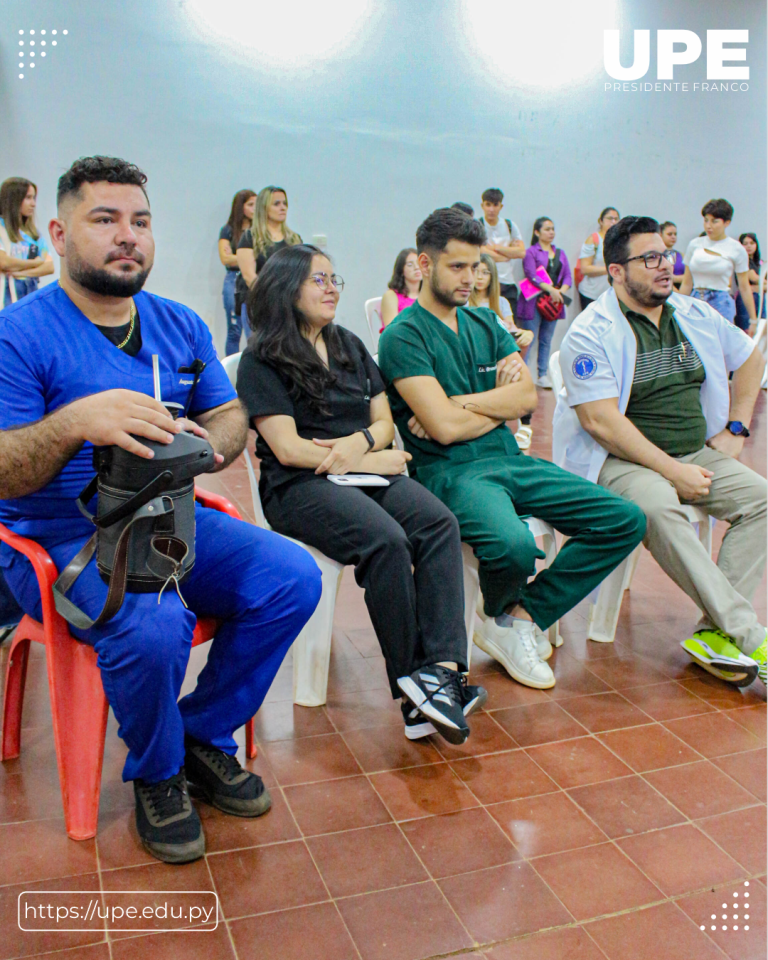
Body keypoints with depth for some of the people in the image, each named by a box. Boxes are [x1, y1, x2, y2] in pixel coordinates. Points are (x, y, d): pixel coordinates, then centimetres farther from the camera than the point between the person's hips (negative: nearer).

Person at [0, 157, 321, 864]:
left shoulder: (181, 325, 10)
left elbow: (231, 418, 10)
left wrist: (208, 442, -15)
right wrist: (75, 422, -35)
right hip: (62, 540, -5)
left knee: (293, 577, -15)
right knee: (153, 627, -34)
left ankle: (207, 735, 8)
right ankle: (156, 775, 1)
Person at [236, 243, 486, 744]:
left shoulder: (351, 347, 22)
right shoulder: (262, 360, 2)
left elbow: (384, 421, 18)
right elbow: (288, 449, -7)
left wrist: (360, 441, -7)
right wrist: (373, 460, -7)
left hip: (367, 471, 6)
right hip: (301, 484, -5)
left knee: (440, 523, -25)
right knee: (387, 541, -33)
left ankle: (443, 667, -34)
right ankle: (414, 690, -23)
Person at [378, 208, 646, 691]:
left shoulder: (485, 322, 17)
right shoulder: (403, 337, -5)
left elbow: (529, 396, 3)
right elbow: (445, 428, -17)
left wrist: (460, 403, -9)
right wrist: (501, 406, -1)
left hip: (510, 460, 7)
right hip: (451, 471, -7)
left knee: (626, 520, -5)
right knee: (514, 545, -36)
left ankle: (523, 616, -1)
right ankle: (502, 613, 3)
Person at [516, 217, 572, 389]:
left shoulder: (560, 253, 18)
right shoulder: (531, 252, 0)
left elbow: (568, 276, 10)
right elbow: (531, 275, -13)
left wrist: (561, 291, -11)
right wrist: (550, 289, -24)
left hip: (553, 303, 6)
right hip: (534, 301, -5)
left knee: (546, 340, 9)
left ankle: (543, 376, 15)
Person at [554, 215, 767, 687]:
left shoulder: (695, 314, 11)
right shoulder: (590, 334, -9)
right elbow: (600, 420, -18)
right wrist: (671, 470, -21)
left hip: (698, 454, 6)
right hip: (623, 459, -6)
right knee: (658, 506, -36)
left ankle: (717, 633, -16)